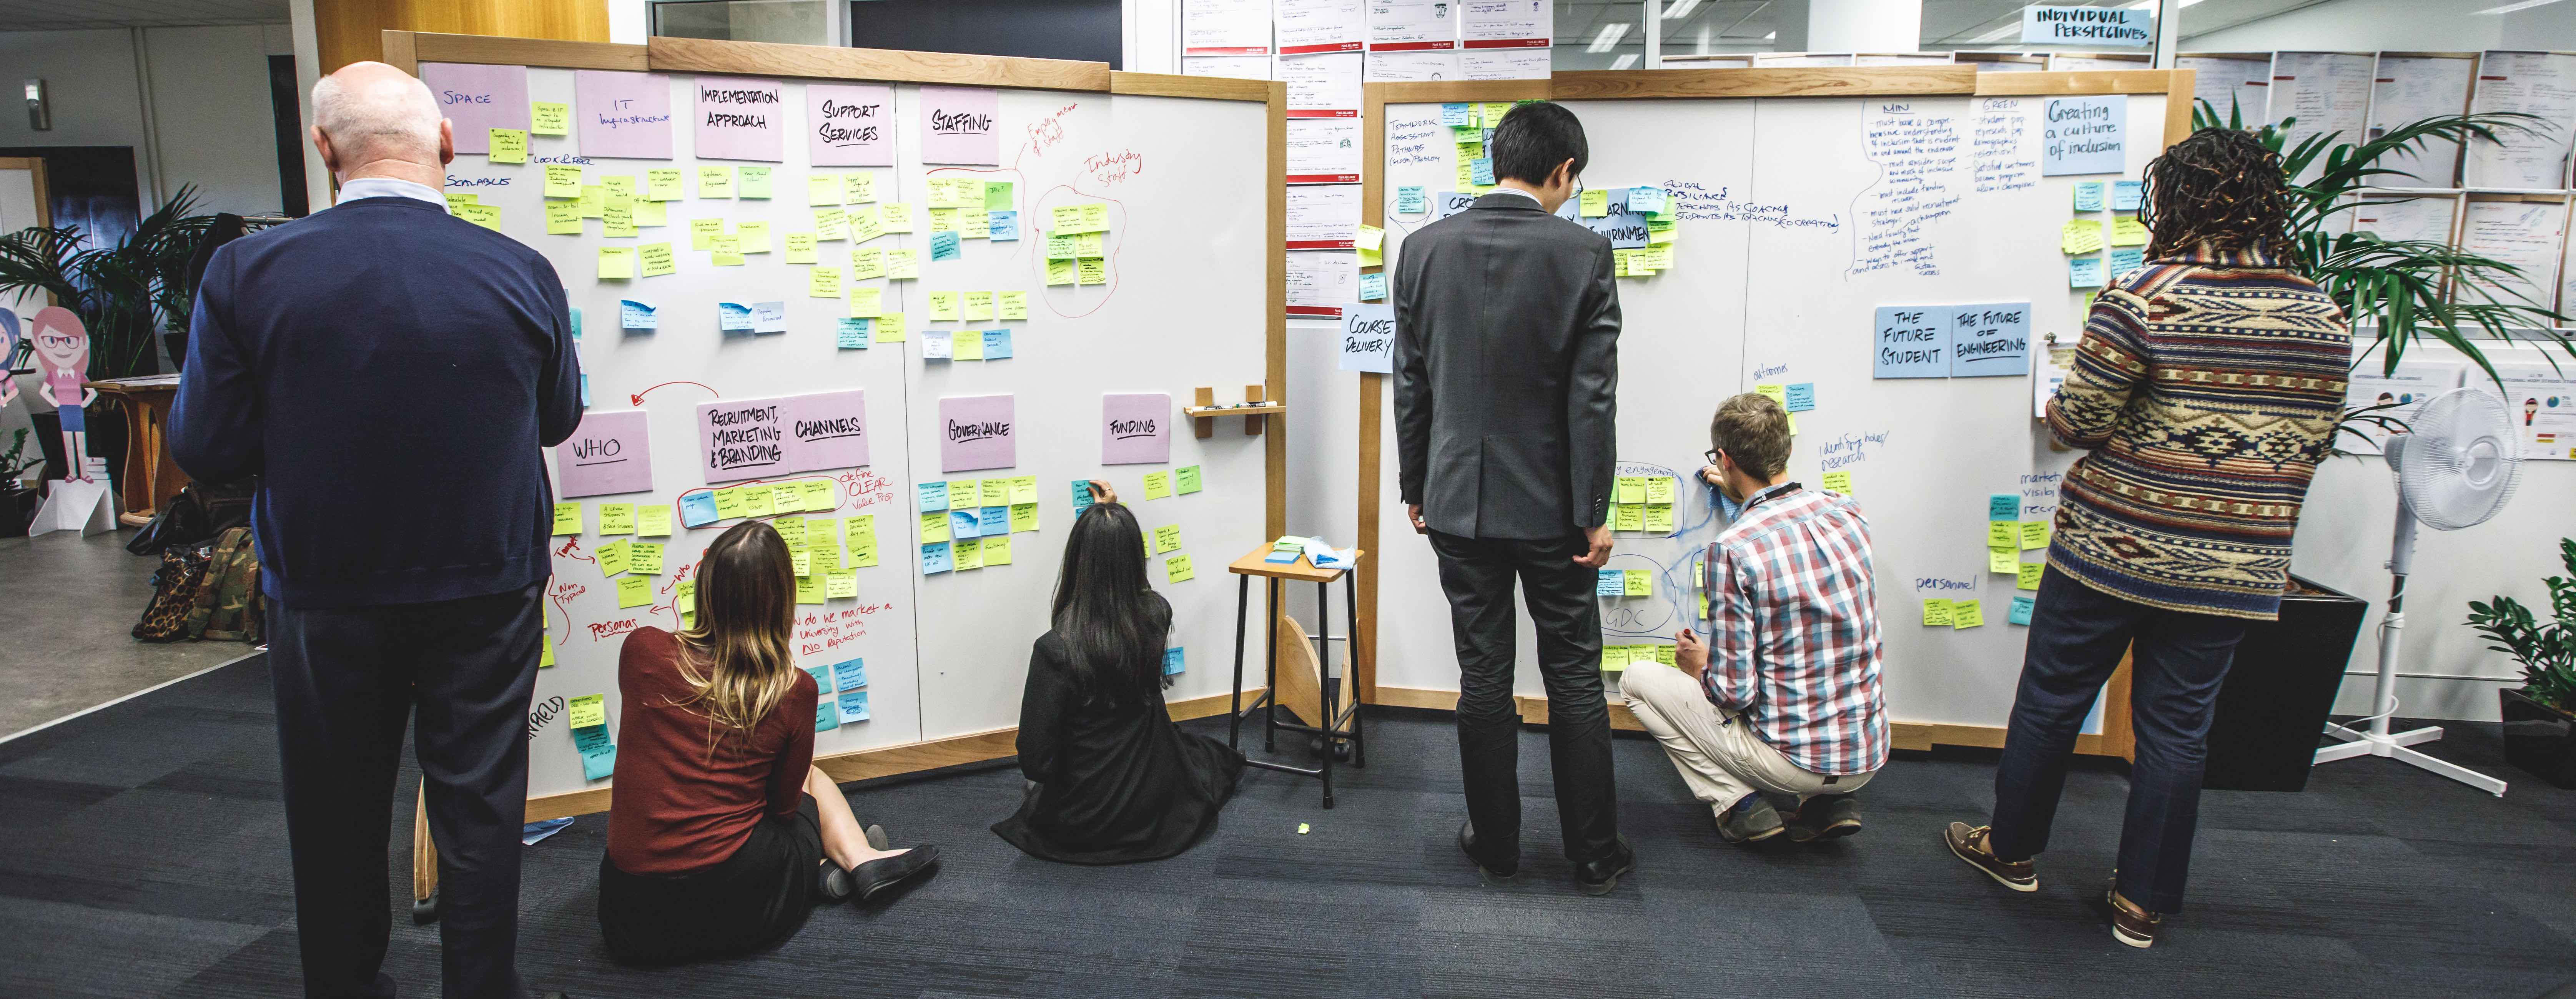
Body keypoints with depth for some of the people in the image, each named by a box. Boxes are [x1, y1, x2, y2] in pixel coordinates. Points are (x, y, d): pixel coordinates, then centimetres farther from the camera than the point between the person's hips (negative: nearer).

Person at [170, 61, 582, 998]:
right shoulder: (522, 273, -12)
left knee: (338, 817, 19)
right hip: (487, 595, 0)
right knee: (479, 807, 14)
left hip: (327, 603, 0)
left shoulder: (246, 273, -14)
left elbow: (203, 447, -8)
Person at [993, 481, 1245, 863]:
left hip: (1083, 826, -4)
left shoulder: (1055, 650, -29)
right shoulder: (1157, 615, -15)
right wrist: (1116, 516, 18)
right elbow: (1131, 590, 12)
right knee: (1219, 756, 37)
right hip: (1155, 804, 4)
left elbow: (1034, 760, -22)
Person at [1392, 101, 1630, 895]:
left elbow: (1411, 383, 4)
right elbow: (1594, 395, -11)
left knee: (1484, 677, 10)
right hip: (1552, 503, -2)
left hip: (1460, 499, 2)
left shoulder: (1425, 248, -1)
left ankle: (1495, 846, 21)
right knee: (1574, 679, 10)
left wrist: (1415, 488, 13)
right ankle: (1594, 854, 21)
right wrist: (1595, 512, -4)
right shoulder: (1583, 253, -10)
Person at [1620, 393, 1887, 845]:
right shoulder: (1847, 511, -3)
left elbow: (1734, 691, -19)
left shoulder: (1731, 550, -22)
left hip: (1791, 759, -6)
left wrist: (1699, 666, 3)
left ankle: (1738, 803, 4)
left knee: (1637, 680, 9)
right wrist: (1742, 494, 36)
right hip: (1869, 755, 6)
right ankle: (1828, 802, 17)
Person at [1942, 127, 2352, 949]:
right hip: (2235, 571, 4)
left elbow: (2078, 423, -14)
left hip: (2112, 550, -4)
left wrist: (2062, 406, 8)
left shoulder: (2144, 297, -16)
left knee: (2051, 702, 13)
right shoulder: (2323, 317, 1)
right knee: (2177, 729, 12)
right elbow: (2312, 445, 7)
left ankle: (2013, 850, 29)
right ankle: (2143, 905, 21)